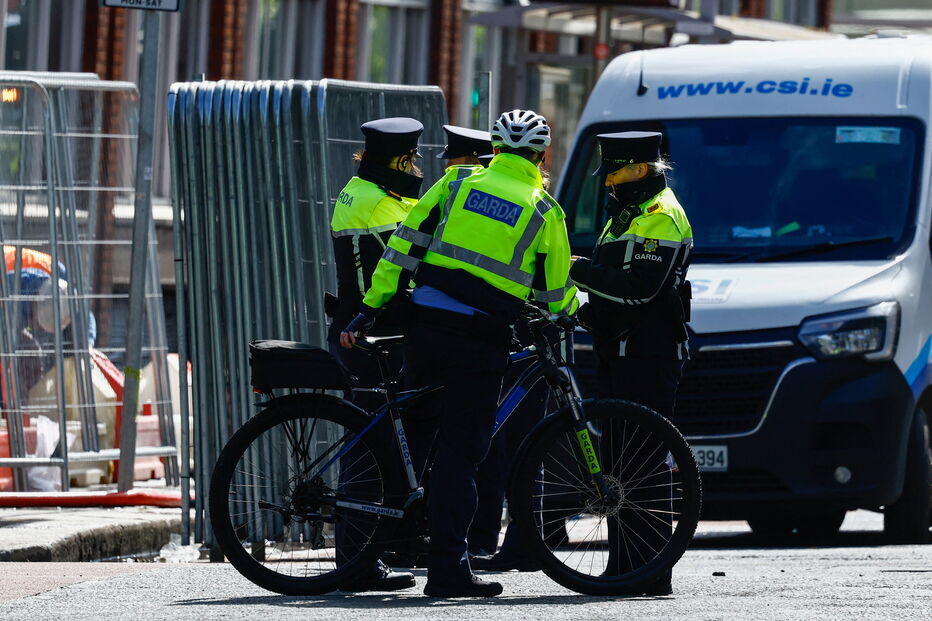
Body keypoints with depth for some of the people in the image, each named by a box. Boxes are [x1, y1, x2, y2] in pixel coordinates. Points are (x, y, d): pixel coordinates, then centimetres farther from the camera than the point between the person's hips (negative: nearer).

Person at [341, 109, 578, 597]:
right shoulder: (543, 210, 3)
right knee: (459, 451, 0)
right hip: (481, 342, -2)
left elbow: (405, 246, 4)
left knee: (415, 430, 18)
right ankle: (448, 569, -1)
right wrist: (573, 306, 34)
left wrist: (370, 309, 7)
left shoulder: (458, 183, 8)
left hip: (426, 327, 2)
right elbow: (554, 294, 11)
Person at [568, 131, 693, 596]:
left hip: (649, 356, -11)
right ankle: (622, 568, 14)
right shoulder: (626, 213, 23)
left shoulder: (661, 217, -10)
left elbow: (639, 287, -22)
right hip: (620, 350, 11)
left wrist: (580, 271, -15)